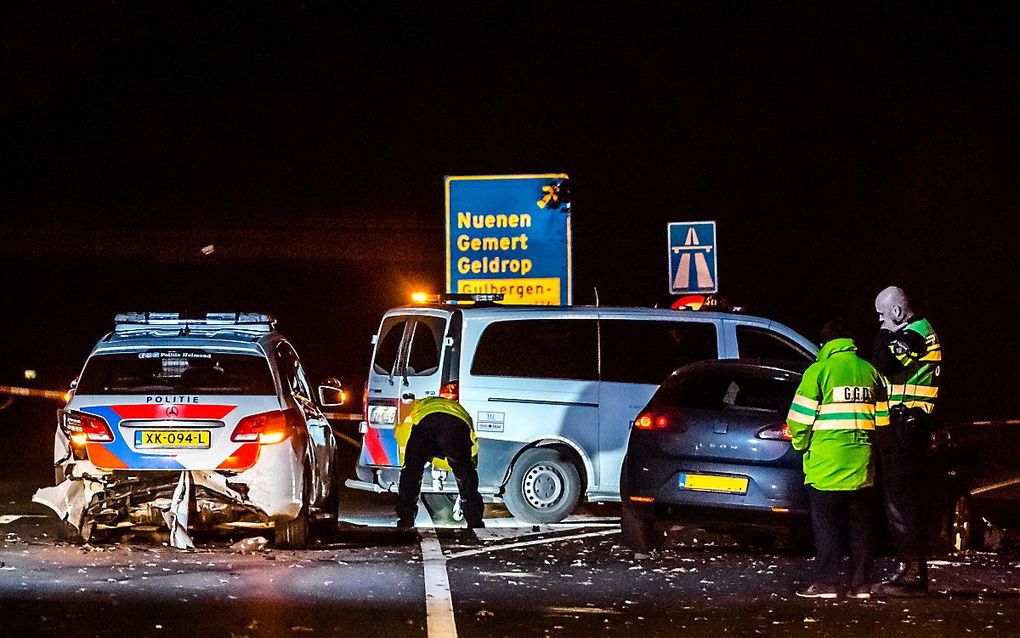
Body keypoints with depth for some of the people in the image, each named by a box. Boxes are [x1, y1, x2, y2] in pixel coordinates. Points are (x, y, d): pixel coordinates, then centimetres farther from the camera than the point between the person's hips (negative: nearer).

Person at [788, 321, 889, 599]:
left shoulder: (819, 370, -8)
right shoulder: (869, 371, 9)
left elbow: (800, 418, -9)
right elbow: (882, 419, 14)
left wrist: (802, 445, 8)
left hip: (826, 463, -5)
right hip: (861, 464, 5)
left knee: (827, 524, 0)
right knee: (859, 523, 10)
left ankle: (826, 582, -2)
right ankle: (861, 584, 10)